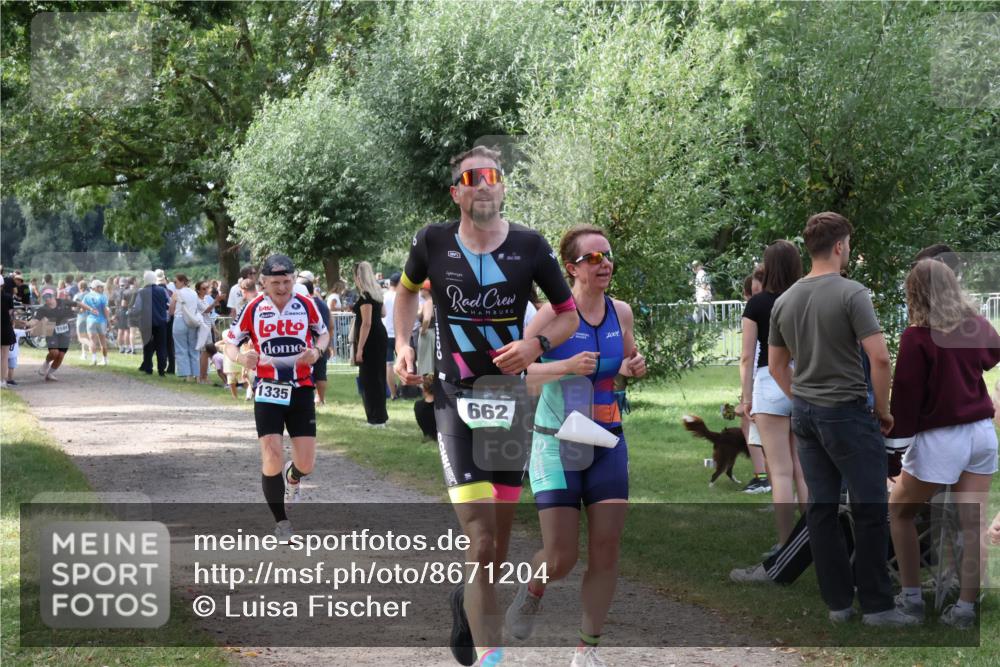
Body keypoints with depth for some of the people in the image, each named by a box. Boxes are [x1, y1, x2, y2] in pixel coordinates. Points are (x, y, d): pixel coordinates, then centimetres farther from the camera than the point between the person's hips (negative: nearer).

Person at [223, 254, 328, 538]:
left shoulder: (306, 305, -1)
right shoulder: (253, 309, -4)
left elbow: (323, 334, 14)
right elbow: (230, 341, 2)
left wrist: (316, 350, -9)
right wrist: (240, 357, -20)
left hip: (301, 389, 2)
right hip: (268, 390, -1)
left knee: (306, 463, -1)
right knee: (272, 458, -13)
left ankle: (292, 477, 39)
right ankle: (281, 521, 4)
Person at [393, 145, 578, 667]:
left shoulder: (529, 246, -3)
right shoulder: (432, 243, -3)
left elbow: (569, 314, 7)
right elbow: (407, 289, 19)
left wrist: (536, 344, -11)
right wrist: (402, 345, 6)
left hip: (510, 395, 2)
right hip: (454, 396, -2)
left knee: (499, 541, 11)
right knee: (481, 540, -14)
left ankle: (468, 602, 40)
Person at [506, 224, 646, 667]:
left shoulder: (621, 312, 4)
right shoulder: (554, 314, -12)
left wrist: (634, 367, -1)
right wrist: (566, 367, -27)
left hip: (608, 443, 5)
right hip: (558, 445, -4)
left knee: (606, 549, -3)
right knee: (561, 557, -7)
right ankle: (532, 593, 29)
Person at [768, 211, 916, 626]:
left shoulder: (784, 301, 6)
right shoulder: (851, 294, -15)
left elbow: (776, 364, 14)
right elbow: (879, 358, -19)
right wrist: (883, 410, -6)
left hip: (805, 416, 7)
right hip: (847, 414, -7)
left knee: (822, 508, 7)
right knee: (870, 510, -2)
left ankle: (837, 601, 9)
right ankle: (876, 605, -1)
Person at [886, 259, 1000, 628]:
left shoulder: (917, 336, -15)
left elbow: (906, 392, -13)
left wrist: (898, 435, -5)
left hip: (940, 438, -5)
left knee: (900, 511, 14)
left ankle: (911, 598, 15)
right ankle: (966, 607, 3)